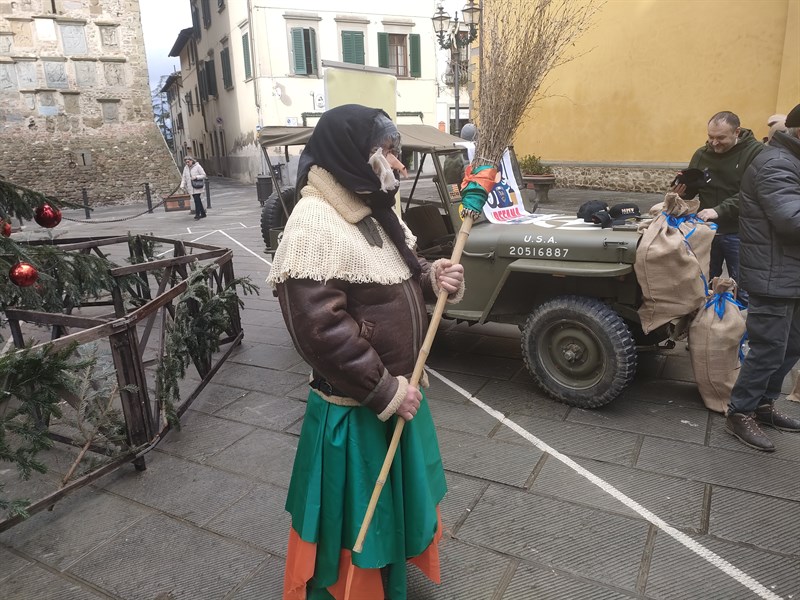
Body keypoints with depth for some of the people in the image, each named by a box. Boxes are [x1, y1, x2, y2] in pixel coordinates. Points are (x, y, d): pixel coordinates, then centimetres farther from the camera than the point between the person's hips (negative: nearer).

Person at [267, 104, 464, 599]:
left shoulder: (373, 209, 5)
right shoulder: (313, 226, -23)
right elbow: (321, 328, -28)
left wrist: (436, 278, -5)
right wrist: (385, 392, -22)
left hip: (399, 392, 9)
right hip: (353, 411, -9)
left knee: (395, 505, 28)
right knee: (354, 523, 12)